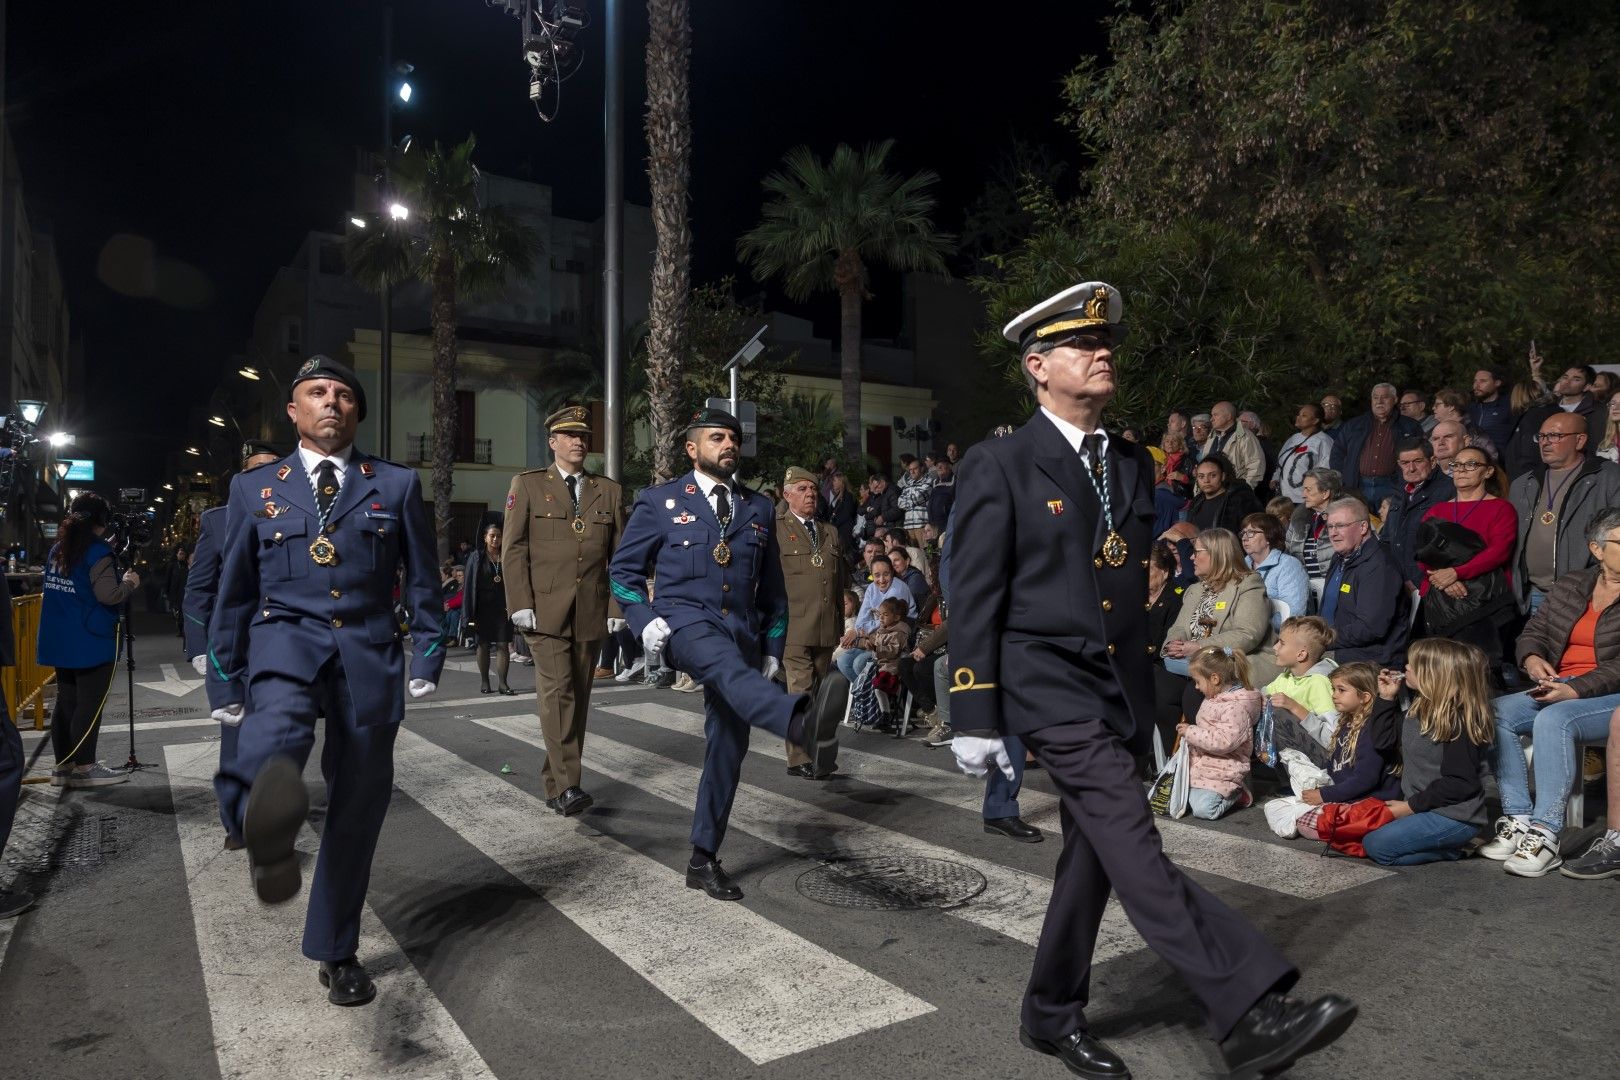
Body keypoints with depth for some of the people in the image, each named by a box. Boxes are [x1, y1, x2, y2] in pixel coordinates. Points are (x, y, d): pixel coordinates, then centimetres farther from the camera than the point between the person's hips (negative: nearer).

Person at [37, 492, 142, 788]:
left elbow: (58, 590, 21)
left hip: (59, 641, 8)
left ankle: (63, 765, 16)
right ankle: (84, 767, 1)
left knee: (65, 701, 11)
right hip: (91, 641, -8)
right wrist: (129, 583, -3)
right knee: (89, 703, -3)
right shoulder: (97, 551, -15)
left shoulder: (57, 550, 11)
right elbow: (108, 595, -22)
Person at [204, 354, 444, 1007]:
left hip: (369, 653, 0)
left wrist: (427, 659, 3)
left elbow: (421, 583, 9)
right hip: (287, 637, 0)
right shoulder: (254, 489, 10)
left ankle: (337, 953, 21)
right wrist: (225, 682, 10)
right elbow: (233, 593, 12)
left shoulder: (397, 485, 8)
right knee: (277, 717, -37)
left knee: (358, 810, 5)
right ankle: (270, 833, -66)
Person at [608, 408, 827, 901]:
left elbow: (772, 588, 19)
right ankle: (802, 724, -68)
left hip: (741, 634, 5)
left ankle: (703, 860, 17)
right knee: (729, 668, -38)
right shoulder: (660, 501, 4)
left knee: (727, 747, 4)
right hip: (686, 622, -4)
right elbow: (623, 570, 6)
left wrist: (773, 650, 13)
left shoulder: (759, 508, 14)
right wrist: (647, 622, -9)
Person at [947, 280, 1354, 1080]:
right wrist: (975, 717, -11)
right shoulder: (999, 467, -7)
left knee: (1095, 857, 12)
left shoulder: (1131, 465, 13)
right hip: (1048, 683, -7)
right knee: (1134, 850, -16)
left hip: (1119, 688, 7)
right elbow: (973, 599, -9)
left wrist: (1144, 695, 19)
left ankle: (1052, 1015, 28)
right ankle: (1249, 1013, -14)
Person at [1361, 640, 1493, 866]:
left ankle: (1454, 849, -2)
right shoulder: (1420, 710, 10)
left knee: (1377, 846, -19)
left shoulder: (1458, 720, -18)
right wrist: (1386, 698, 15)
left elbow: (1460, 783, -21)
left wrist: (1410, 806, -18)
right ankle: (1452, 840, 7)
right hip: (1423, 810, 9)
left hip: (1454, 817, -9)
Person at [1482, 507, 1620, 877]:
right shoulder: (1569, 586, 14)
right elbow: (1534, 631, 17)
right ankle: (1517, 821, -19)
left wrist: (1575, 689, -24)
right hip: (1558, 689, 6)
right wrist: (1532, 658, -6)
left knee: (1553, 720, -34)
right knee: (1494, 712, -19)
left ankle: (1544, 834, -32)